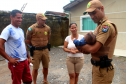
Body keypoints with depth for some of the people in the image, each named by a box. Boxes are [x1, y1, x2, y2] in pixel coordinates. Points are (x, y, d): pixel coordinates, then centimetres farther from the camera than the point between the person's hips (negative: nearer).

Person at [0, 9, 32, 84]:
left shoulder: (21, 30, 11)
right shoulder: (8, 30, -14)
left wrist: (28, 57, 15)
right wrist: (9, 59, -19)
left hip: (25, 61, 7)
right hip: (16, 62, -7)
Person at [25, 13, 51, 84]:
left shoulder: (48, 28, 1)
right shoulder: (31, 28, -11)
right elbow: (27, 40, -2)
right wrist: (35, 46, 7)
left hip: (45, 50, 4)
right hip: (36, 51, -4)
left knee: (46, 67, 14)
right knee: (35, 68, 6)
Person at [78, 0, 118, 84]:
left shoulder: (107, 25, -19)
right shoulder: (99, 26, 12)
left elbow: (93, 49, -26)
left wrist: (80, 45, -8)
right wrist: (85, 48, -8)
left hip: (103, 69, -9)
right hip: (97, 66, 9)